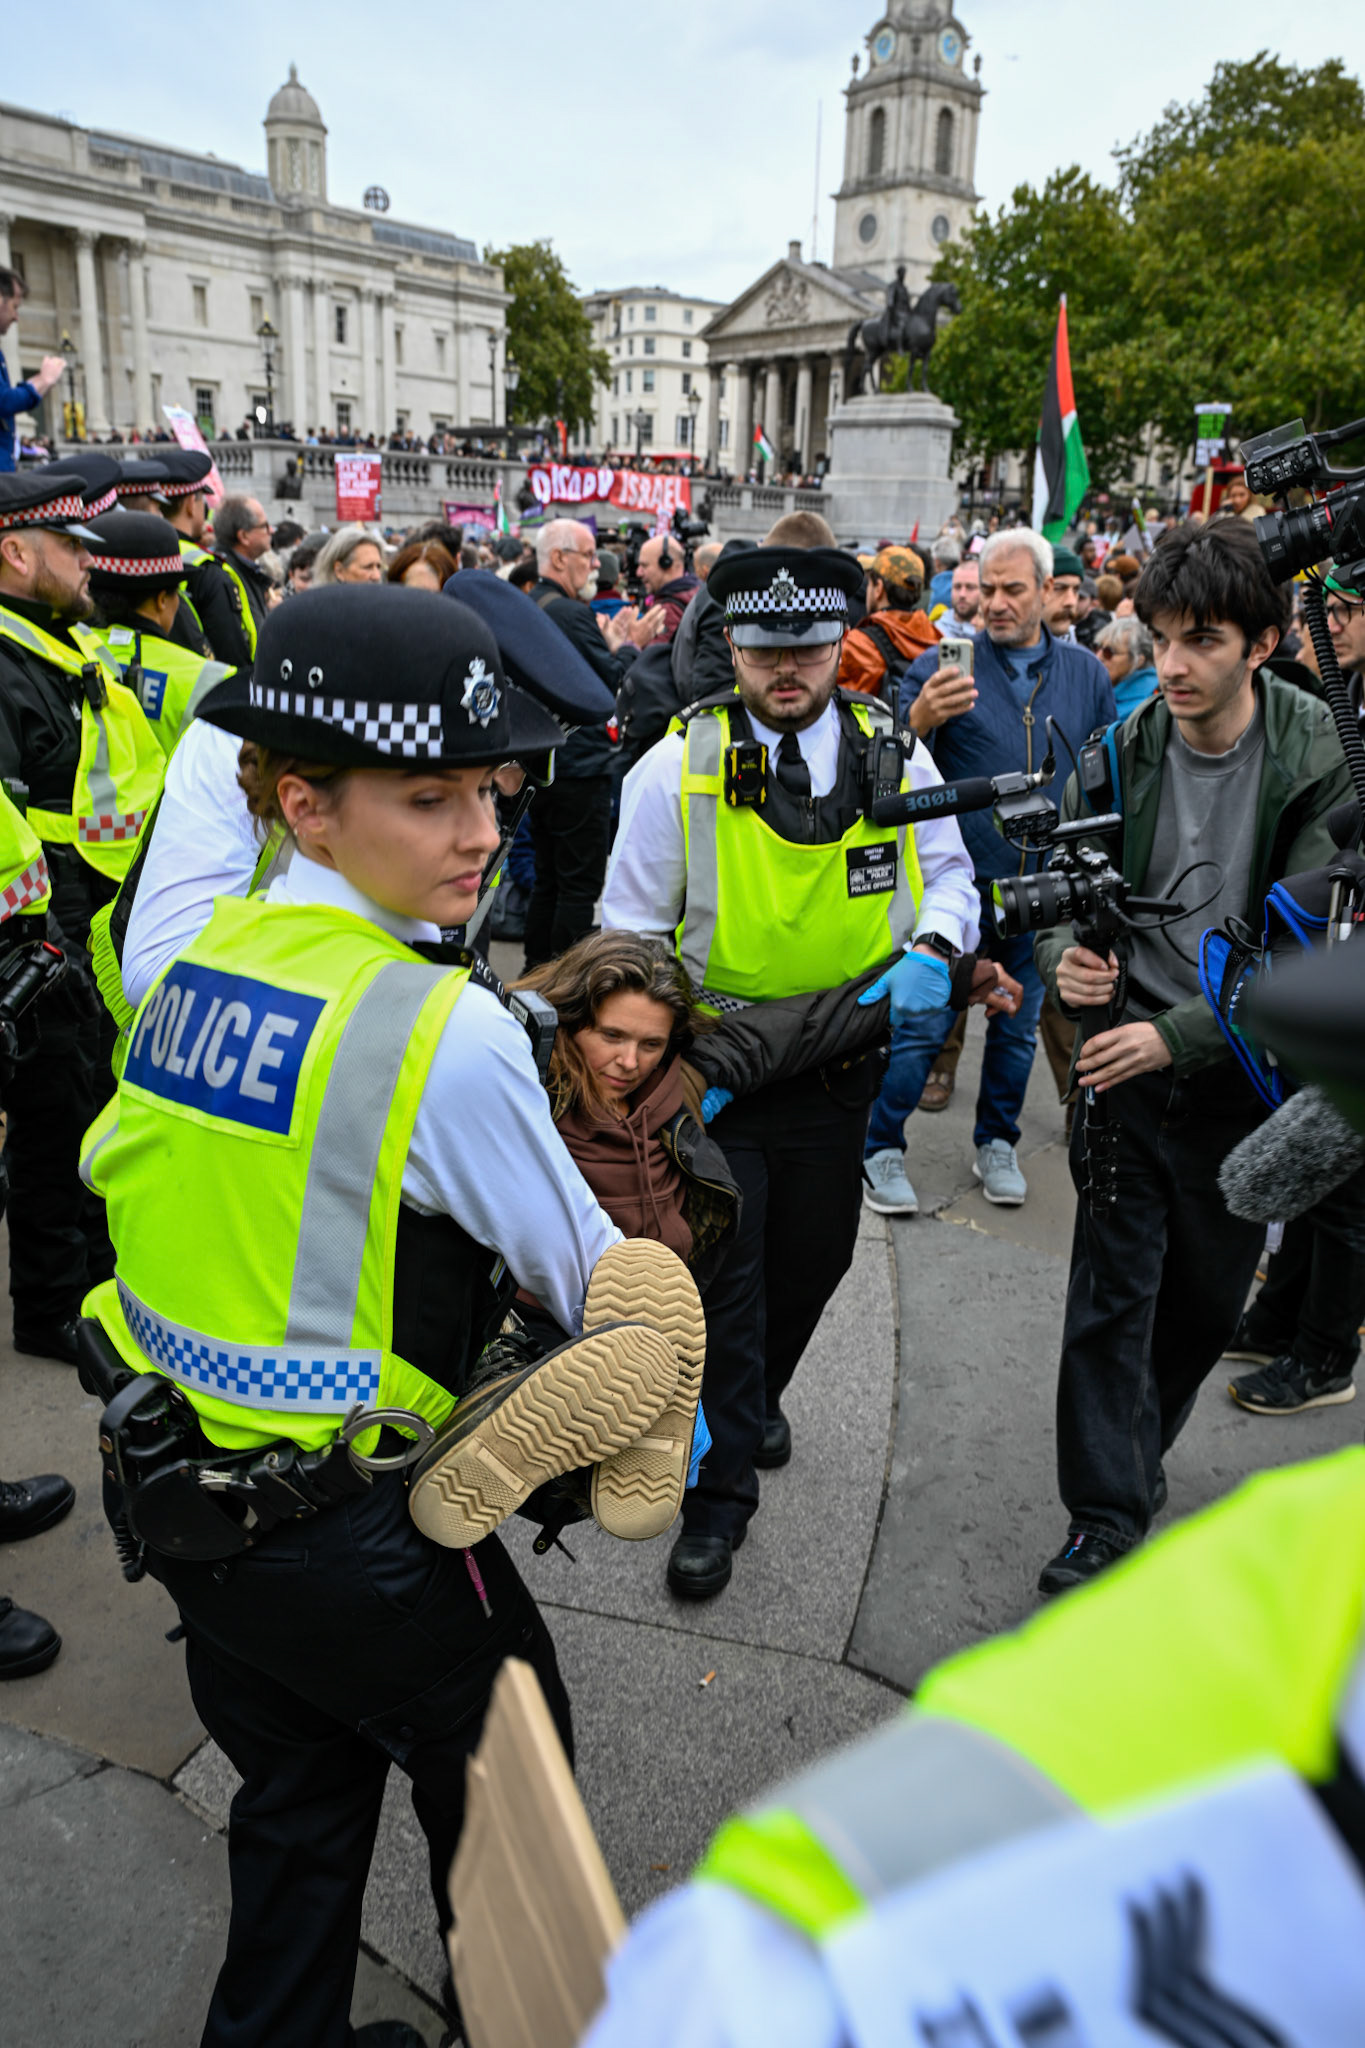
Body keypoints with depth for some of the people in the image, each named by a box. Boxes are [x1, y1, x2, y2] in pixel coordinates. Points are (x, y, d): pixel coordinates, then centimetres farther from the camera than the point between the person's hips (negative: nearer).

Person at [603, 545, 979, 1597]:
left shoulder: (893, 754, -4)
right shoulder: (679, 765, -11)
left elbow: (950, 875, 8)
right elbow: (633, 931, -5)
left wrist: (931, 950, -14)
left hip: (839, 1067, 4)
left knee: (816, 1257, 18)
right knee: (722, 1269, 0)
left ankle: (756, 1396, 48)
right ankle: (720, 1489, 18)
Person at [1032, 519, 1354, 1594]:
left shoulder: (1322, 764, -12)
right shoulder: (1122, 754, -5)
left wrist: (1177, 1033, -23)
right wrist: (1066, 957, -17)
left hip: (1245, 1074, 0)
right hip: (1128, 1068, 1)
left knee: (1207, 1303, 16)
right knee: (1110, 1296, 0)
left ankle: (1138, 1453, 42)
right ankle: (1108, 1516, 15)